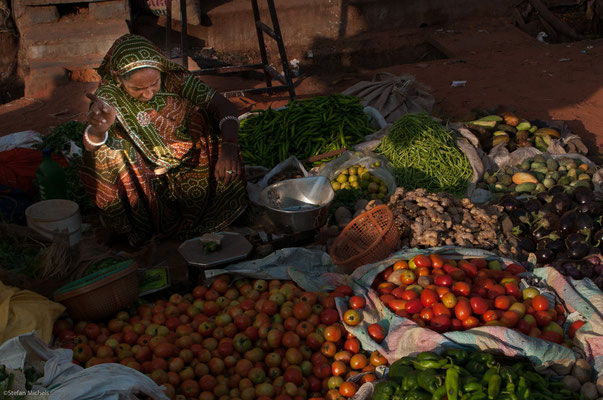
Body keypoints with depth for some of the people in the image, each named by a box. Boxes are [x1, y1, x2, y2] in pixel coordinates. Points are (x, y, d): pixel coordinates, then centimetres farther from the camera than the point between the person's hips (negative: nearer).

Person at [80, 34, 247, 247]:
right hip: (142, 178, -2)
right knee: (109, 152, -29)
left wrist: (229, 146, -41)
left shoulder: (174, 78, -17)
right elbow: (91, 146, -33)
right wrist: (97, 129, -59)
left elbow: (223, 106, -20)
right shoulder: (109, 97, -19)